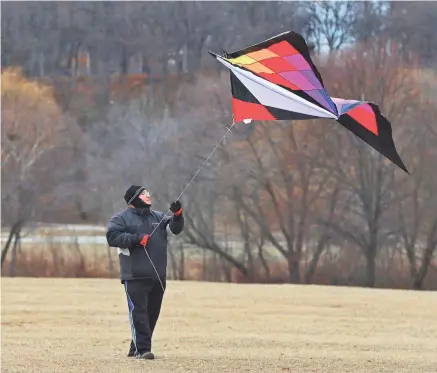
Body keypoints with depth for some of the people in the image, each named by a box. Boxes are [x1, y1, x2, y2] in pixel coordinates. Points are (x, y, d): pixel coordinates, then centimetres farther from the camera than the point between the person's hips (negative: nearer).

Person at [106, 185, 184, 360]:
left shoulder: (158, 217, 18)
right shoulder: (122, 218, 1)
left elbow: (176, 228, 11)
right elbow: (112, 237, -11)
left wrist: (177, 215, -9)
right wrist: (136, 239, -18)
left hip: (158, 276, 6)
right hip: (135, 276, -6)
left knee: (152, 313, 8)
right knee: (139, 312, -11)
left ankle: (136, 348, 18)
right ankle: (142, 349, -14)